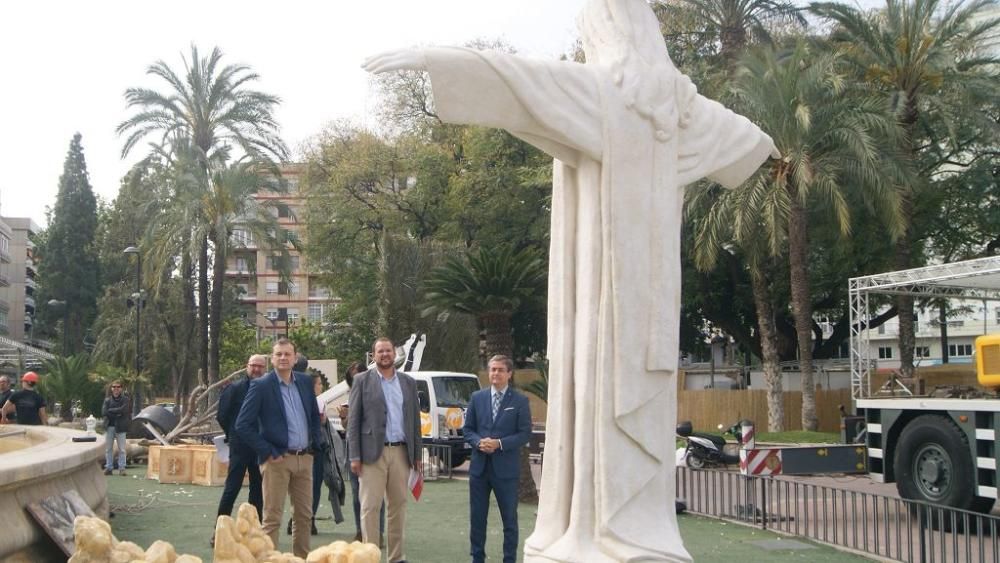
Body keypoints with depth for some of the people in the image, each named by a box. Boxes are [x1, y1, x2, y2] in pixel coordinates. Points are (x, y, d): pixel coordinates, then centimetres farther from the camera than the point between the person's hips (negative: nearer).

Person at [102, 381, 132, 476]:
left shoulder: (125, 399, 2)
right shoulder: (107, 400, 8)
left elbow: (124, 410, -15)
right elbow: (103, 412, -5)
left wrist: (111, 410, -9)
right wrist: (117, 413, -13)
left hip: (120, 427, -3)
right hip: (109, 426, 3)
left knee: (121, 449, -1)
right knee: (108, 448, 6)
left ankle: (121, 468, 4)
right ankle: (108, 467, 12)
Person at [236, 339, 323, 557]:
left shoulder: (305, 382, 7)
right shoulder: (260, 386, -9)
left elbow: (315, 416, 22)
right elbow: (242, 425, -11)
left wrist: (314, 443, 11)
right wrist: (267, 452, -12)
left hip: (304, 458, 6)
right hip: (277, 460, -5)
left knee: (304, 515, 11)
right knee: (272, 517, -2)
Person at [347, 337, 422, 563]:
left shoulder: (408, 382, 12)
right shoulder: (362, 380, 1)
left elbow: (415, 420, 13)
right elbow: (353, 420, -2)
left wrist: (417, 454, 9)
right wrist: (354, 456, -8)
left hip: (401, 452, 4)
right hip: (373, 452, -3)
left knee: (398, 505, 8)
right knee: (370, 506, -4)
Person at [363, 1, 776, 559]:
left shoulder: (595, 86, -8)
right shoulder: (676, 99, 14)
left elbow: (516, 75, -23)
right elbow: (729, 125, 34)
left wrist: (427, 58, -29)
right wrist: (764, 142, 57)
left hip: (600, 270, -7)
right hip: (650, 274, 7)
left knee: (600, 393, -7)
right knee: (641, 397, 7)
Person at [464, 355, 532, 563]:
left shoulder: (520, 401, -2)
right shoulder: (477, 397, 7)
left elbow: (525, 434, -5)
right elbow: (467, 429, 10)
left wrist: (499, 443, -16)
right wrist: (478, 442, -10)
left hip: (506, 468, -3)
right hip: (479, 466, 3)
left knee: (509, 518, 5)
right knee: (477, 516, 10)